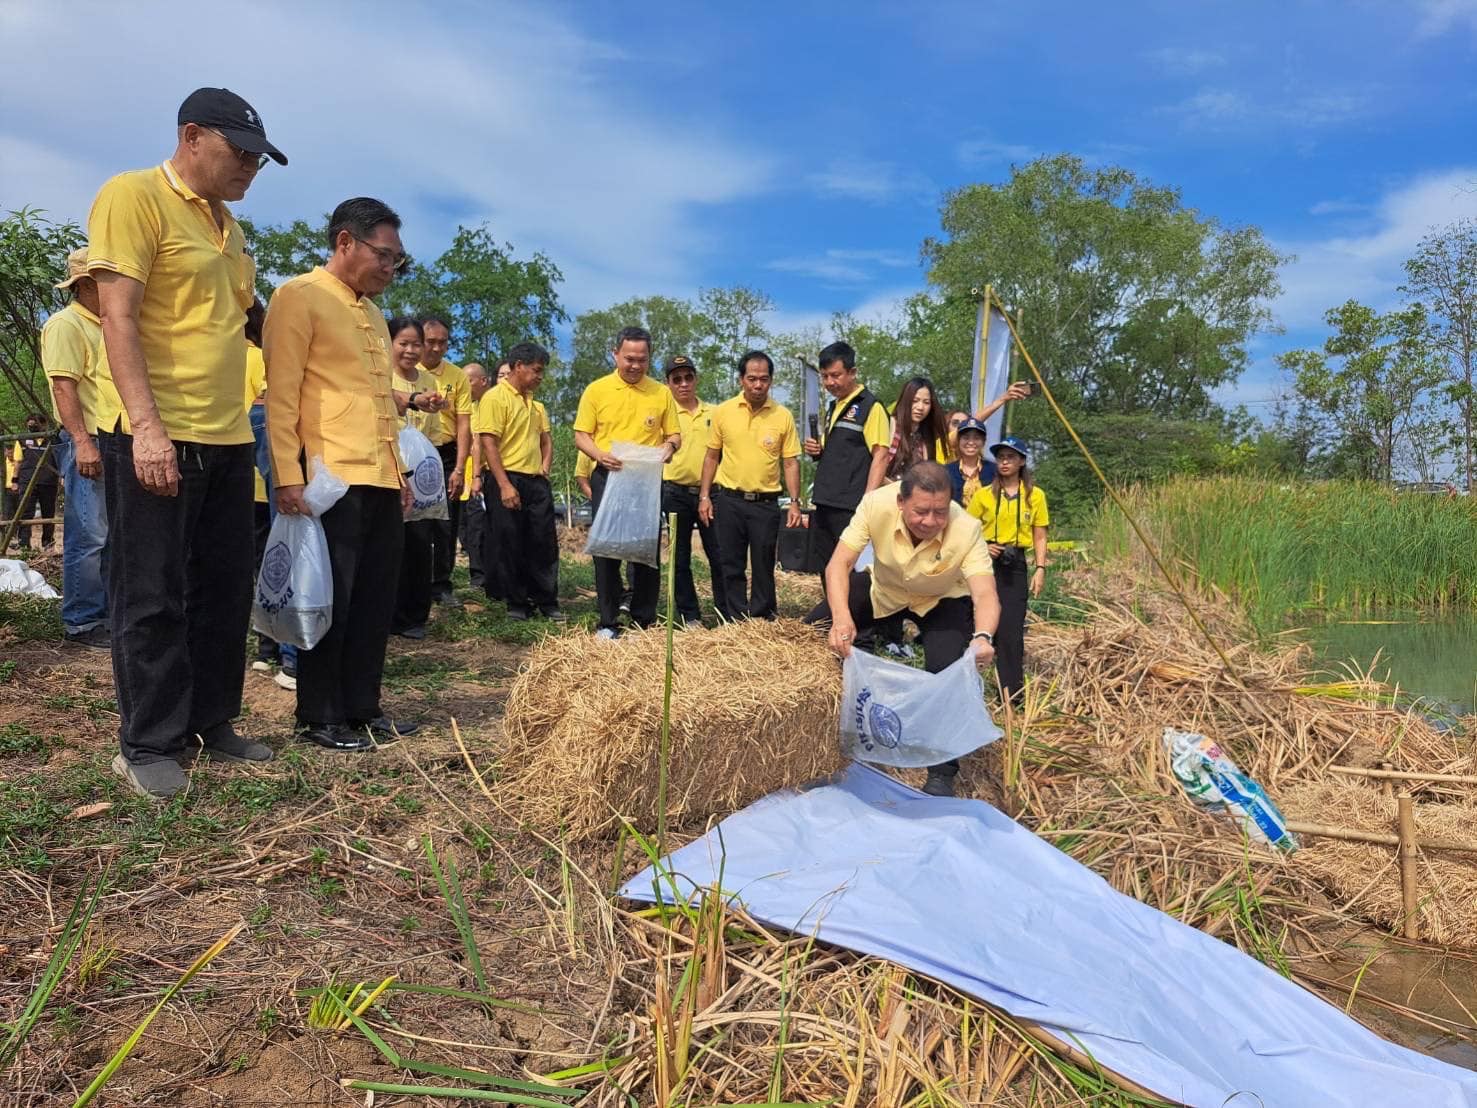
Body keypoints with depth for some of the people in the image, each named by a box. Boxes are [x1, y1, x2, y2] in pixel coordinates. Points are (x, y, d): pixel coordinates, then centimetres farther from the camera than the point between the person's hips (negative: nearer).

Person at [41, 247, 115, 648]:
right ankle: (80, 623, -1)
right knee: (88, 536, -8)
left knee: (111, 535, 11)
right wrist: (82, 442, -22)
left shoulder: (106, 327, 22)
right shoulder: (65, 324, -6)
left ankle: (105, 614, 19)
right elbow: (64, 386, -15)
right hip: (87, 442, -9)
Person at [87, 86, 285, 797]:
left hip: (227, 438, 8)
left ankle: (211, 724, 24)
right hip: (155, 438, -8)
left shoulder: (227, 224, 18)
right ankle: (148, 746, 11)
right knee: (152, 598, 0)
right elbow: (117, 317, -14)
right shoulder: (133, 196, -5)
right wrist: (146, 424, -22)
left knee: (224, 591, 11)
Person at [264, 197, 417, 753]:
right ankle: (319, 718, 9)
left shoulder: (374, 313, 21)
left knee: (375, 597, 10)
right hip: (332, 476, -8)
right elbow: (281, 395, -11)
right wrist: (288, 475, -18)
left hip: (381, 478, 8)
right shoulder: (299, 297, -4)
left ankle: (362, 707, 20)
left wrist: (399, 470, 20)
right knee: (332, 598, -2)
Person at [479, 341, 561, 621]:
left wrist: (545, 467, 7)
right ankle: (517, 604, 12)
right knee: (510, 546, 1)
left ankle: (547, 603, 16)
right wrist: (505, 485, -19)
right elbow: (488, 443, -14)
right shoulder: (495, 397, -7)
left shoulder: (535, 403, 16)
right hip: (507, 481, -7)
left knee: (544, 544, 7)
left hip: (536, 482, 7)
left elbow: (546, 439, 25)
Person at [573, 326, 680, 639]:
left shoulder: (661, 393, 6)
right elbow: (581, 436, 1)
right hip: (608, 477, -1)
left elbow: (674, 434, 10)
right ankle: (608, 622, 10)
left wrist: (669, 446, -13)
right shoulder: (596, 390, 1)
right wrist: (600, 455, -19)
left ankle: (645, 621, 15)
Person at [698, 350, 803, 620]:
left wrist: (795, 502, -6)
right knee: (731, 566, 6)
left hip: (766, 503, -1)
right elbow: (712, 456, 7)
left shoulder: (783, 416, -1)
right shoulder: (723, 411, 2)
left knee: (764, 567, 6)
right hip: (730, 500, 1)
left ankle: (762, 622, 18)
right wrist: (704, 496, 2)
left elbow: (791, 463, 2)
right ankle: (735, 622, 16)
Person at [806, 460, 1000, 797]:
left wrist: (983, 637, -65)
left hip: (942, 600, -2)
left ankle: (942, 774, -5)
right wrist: (841, 616, -50)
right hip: (881, 587, 2)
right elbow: (839, 564, -32)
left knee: (945, 671, -25)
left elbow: (985, 594, -42)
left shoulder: (966, 529, -36)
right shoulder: (877, 504, -33)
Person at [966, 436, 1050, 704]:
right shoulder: (984, 494, 5)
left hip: (1016, 564, 0)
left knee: (1011, 628, -5)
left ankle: (1013, 692, 0)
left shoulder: (1035, 495, 5)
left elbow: (1040, 537, 6)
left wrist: (1040, 569, -4)